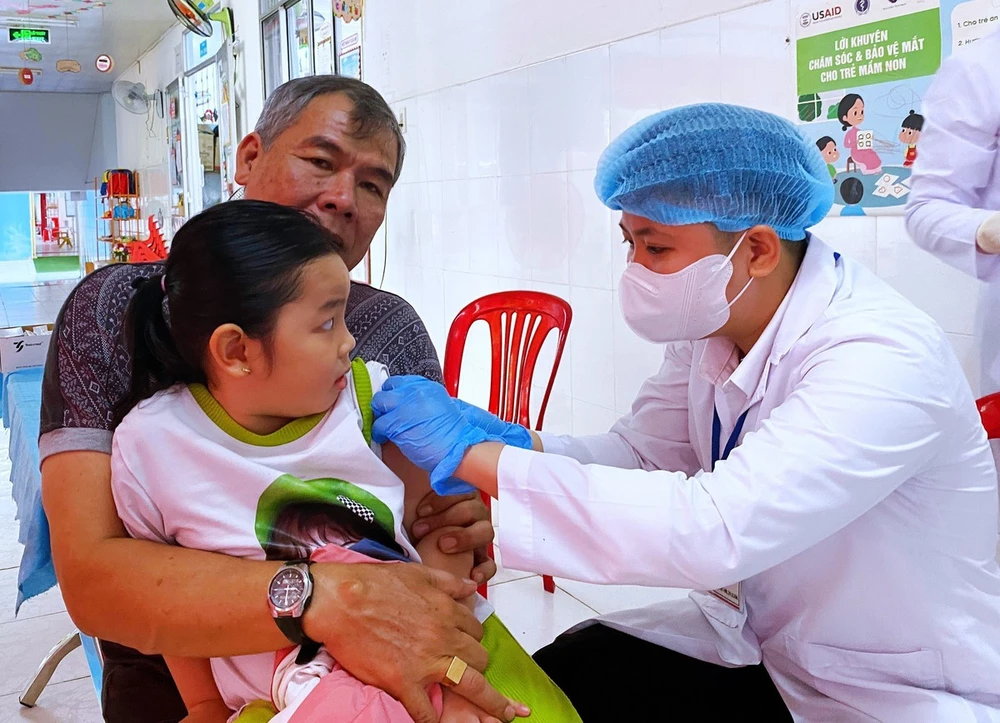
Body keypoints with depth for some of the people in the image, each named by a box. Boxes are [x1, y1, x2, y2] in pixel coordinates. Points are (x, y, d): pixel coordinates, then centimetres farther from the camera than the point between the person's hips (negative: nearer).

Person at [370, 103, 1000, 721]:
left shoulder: (885, 361, -30)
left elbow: (713, 532, -39)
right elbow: (639, 452, 0)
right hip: (759, 641, 6)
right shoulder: (713, 325, -5)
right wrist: (511, 441, -20)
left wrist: (473, 454, -35)